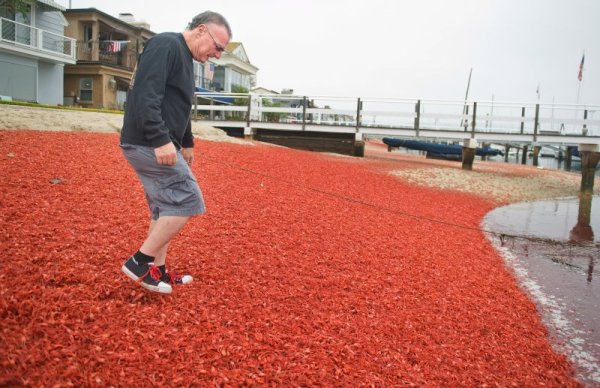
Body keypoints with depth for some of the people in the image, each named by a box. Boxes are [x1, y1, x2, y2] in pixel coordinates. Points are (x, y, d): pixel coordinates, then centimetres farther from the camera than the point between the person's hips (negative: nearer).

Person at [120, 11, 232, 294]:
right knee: (187, 201, -9)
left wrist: (186, 143, 27)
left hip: (158, 145, 10)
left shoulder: (185, 57, 19)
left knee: (165, 208, 13)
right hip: (148, 144, -10)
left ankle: (157, 272, 23)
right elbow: (145, 95, -24)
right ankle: (139, 261, -1)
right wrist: (161, 140, -30)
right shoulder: (165, 45, -12)